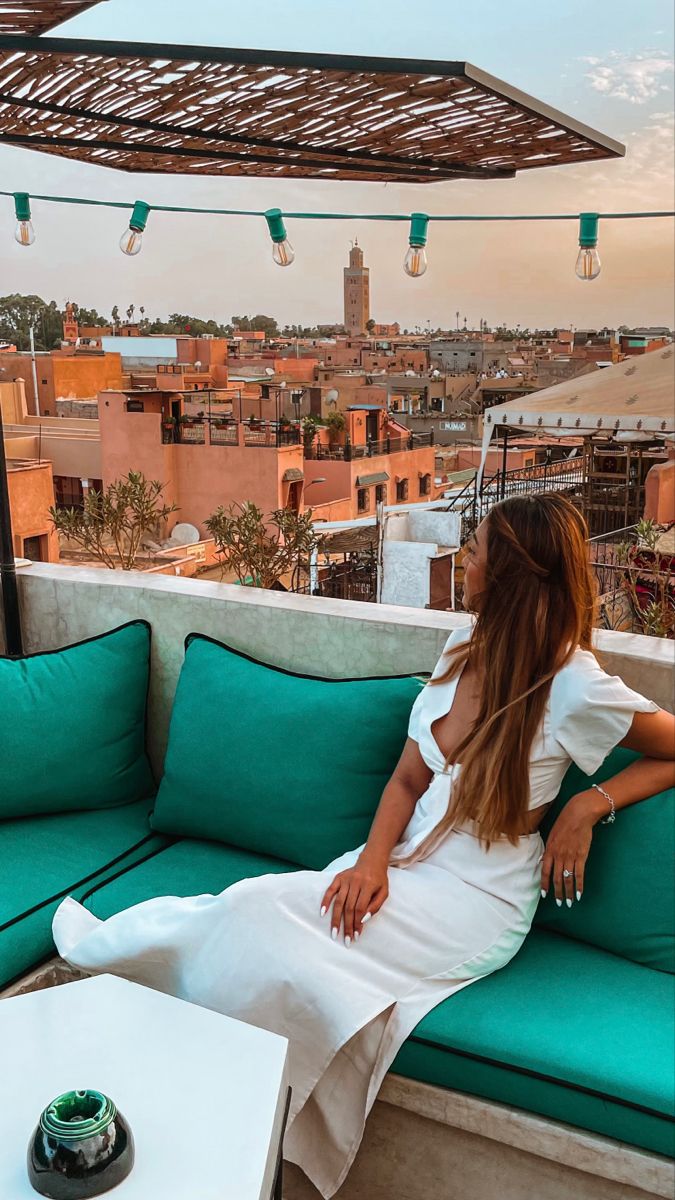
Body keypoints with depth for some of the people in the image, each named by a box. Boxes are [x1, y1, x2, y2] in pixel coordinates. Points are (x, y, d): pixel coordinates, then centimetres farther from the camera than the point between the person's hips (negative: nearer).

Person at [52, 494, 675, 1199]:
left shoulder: (574, 687, -18)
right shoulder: (465, 648, 1)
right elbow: (407, 779, 5)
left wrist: (590, 804, -15)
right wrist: (372, 861, -11)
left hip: (476, 902, -6)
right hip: (409, 862, 6)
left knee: (260, 913, -17)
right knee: (253, 910, -18)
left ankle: (100, 945, 6)